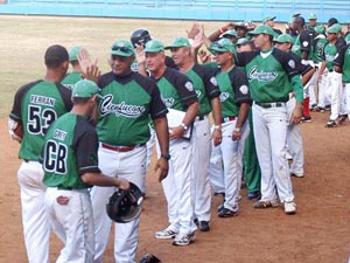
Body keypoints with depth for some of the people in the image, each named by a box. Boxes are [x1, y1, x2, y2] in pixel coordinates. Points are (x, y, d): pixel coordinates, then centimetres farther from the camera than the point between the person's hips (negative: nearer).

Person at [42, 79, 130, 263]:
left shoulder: (57, 123, 7)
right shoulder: (86, 130, -17)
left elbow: (46, 163, 11)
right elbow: (89, 176, -22)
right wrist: (118, 182, -9)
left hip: (50, 194, 8)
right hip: (73, 199, -8)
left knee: (72, 247, 23)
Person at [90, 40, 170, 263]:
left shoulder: (147, 85, -1)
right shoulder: (100, 83, -1)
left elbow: (160, 120, 4)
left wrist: (164, 156, 0)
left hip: (134, 156, 0)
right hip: (103, 154, 0)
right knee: (97, 208, 6)